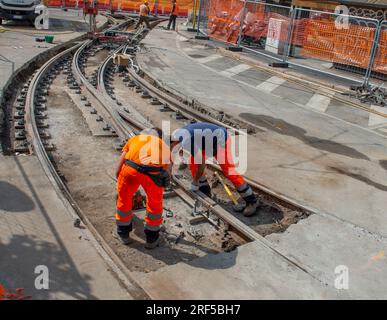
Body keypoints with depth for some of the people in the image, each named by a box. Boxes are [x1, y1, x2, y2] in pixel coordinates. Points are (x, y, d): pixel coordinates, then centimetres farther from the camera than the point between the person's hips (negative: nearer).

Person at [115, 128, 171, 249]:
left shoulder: (135, 139, 33)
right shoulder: (164, 146, 33)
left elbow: (118, 170, 25)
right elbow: (167, 173, 28)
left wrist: (120, 184, 41)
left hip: (131, 168, 0)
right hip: (154, 172, 0)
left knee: (124, 198, 27)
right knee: (155, 204, 26)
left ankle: (123, 234, 44)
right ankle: (152, 239, 39)